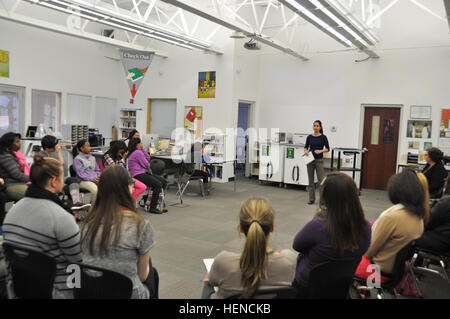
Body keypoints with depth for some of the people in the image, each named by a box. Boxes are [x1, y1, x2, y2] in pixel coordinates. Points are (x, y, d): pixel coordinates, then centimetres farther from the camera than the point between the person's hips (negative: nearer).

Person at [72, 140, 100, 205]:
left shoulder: (92, 158, 21)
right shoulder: (77, 159, 2)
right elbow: (80, 174, -7)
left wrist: (99, 177, 1)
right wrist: (92, 179, -18)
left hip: (95, 179, 5)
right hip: (84, 180, -5)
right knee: (95, 190, -36)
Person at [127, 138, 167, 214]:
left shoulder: (138, 151, 21)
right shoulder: (138, 152, -12)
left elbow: (148, 159, 16)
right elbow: (146, 165, -12)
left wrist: (143, 149, 9)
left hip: (143, 173, 11)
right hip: (139, 175, -11)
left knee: (163, 181, 5)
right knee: (158, 184, -26)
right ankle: (152, 208, -22)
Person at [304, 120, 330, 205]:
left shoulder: (323, 137, -3)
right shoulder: (309, 137, 5)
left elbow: (327, 149, -2)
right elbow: (306, 147, 12)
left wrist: (320, 151, -20)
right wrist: (306, 151, -9)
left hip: (319, 160, -3)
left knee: (321, 179, -5)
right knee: (310, 180, 7)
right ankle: (312, 199, 15)